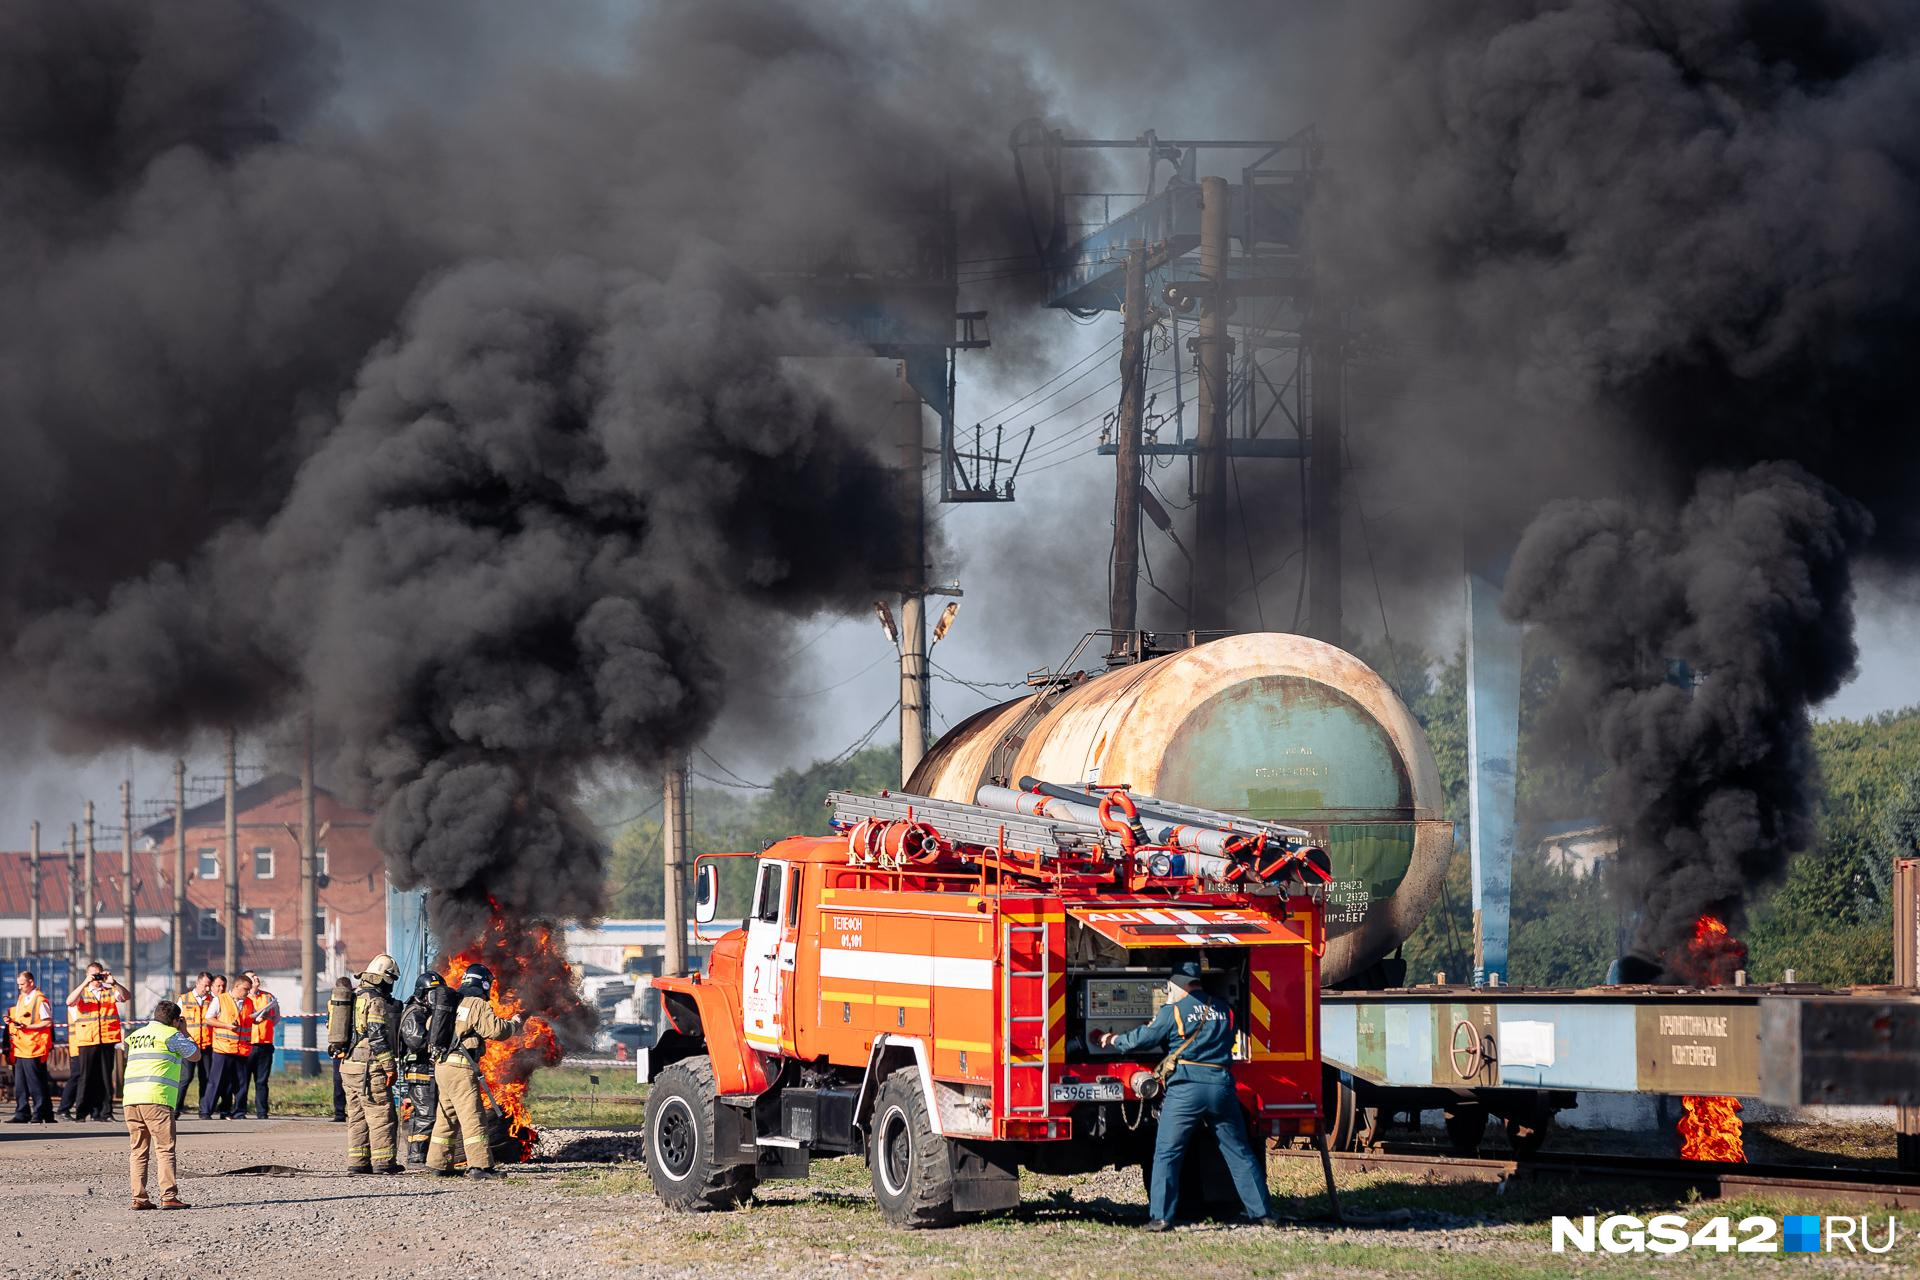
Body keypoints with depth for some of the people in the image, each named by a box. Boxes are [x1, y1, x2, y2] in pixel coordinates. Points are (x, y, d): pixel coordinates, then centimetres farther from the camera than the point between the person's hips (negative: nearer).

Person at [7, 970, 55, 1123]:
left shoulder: (40, 1000, -9)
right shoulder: (22, 998, 17)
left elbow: (48, 1023, -14)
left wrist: (26, 1027, -19)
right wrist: (12, 1020, 5)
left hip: (33, 1047, -8)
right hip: (20, 1046, 8)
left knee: (35, 1082, -7)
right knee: (20, 1083, 7)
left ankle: (40, 1113, -3)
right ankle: (22, 1114, 11)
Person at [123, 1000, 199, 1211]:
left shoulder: (136, 1035, 22)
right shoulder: (171, 1035, 3)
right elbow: (195, 1055, 12)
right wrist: (185, 1032, 26)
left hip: (131, 1098, 6)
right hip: (157, 1098, -6)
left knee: (138, 1149, 9)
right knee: (164, 1148, -5)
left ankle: (138, 1197, 5)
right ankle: (168, 1196, -11)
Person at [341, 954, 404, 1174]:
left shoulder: (355, 998, 16)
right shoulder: (377, 1002, -12)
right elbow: (378, 1036, -18)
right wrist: (389, 1067, -15)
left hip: (348, 1065, 9)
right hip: (370, 1068, -9)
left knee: (357, 1115, 12)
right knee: (381, 1115, -3)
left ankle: (357, 1161, 12)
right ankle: (383, 1161, -4)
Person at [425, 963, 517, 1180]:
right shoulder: (478, 1005, -8)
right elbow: (495, 1029, -17)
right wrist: (513, 1024, 1)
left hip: (442, 1066, 8)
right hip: (461, 1067, -8)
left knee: (446, 1117, 16)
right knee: (472, 1117, -10)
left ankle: (438, 1163, 18)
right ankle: (479, 1165, -15)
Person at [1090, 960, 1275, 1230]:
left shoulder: (1173, 1011, -1)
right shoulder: (1224, 1010, 13)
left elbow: (1143, 1039, 4)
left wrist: (1114, 1041, 24)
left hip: (1185, 1089, -4)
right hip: (1222, 1086, 4)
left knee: (1166, 1154, 2)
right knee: (1239, 1153, 11)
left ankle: (1160, 1216, -5)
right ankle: (1261, 1211, 11)